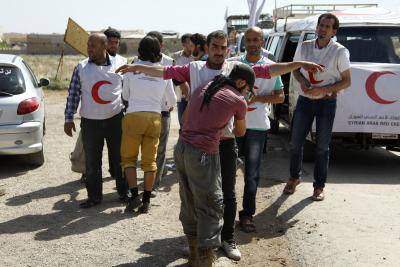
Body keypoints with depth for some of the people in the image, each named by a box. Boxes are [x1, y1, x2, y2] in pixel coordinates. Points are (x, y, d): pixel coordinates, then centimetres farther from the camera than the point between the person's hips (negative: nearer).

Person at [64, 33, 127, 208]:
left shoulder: (118, 66, 1)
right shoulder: (81, 68, 1)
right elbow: (73, 94, 4)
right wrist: (69, 119, 0)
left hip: (115, 120, 0)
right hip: (90, 122, 0)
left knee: (119, 158, 7)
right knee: (92, 162, 5)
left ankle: (124, 192, 21)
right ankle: (94, 196, 17)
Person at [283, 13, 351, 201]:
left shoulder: (340, 52, -9)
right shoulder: (304, 47, 0)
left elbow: (346, 81, -6)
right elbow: (295, 69, 14)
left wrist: (323, 90, -19)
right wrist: (302, 80, -8)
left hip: (327, 102, -3)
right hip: (305, 100, 3)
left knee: (322, 146, 3)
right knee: (295, 142, 7)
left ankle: (319, 186, 16)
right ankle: (294, 177, 28)